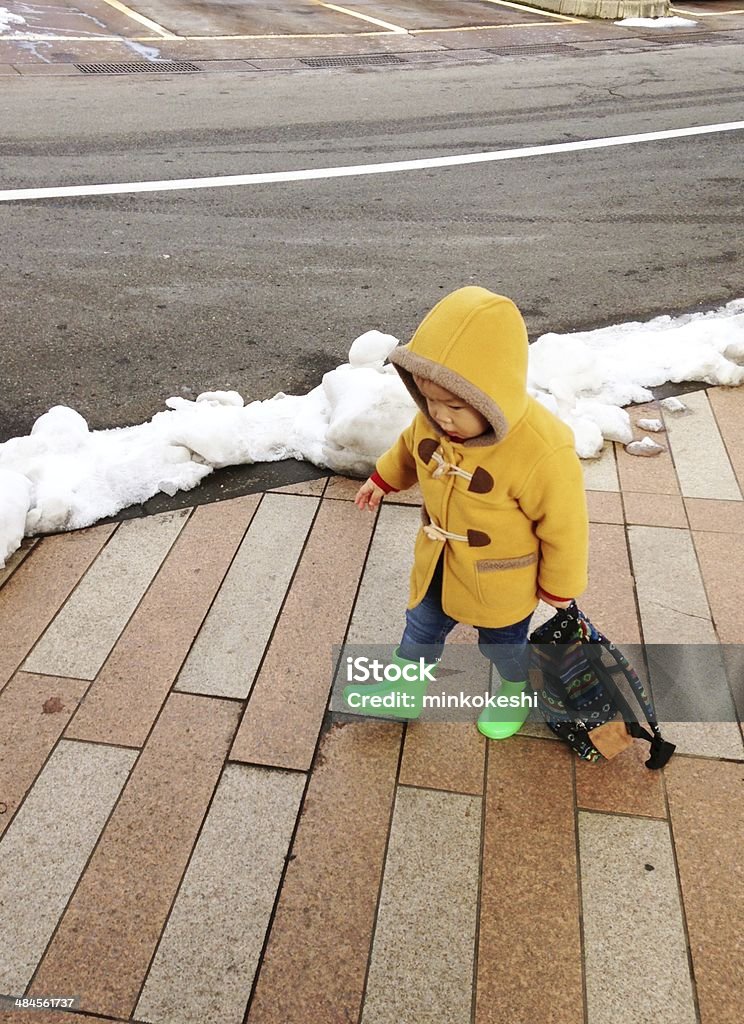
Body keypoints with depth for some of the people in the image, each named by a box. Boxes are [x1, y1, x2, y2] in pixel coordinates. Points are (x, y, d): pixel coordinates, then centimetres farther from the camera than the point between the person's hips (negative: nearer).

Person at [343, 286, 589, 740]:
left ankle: (516, 691, 58)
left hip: (501, 580, -4)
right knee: (421, 627, 25)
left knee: (502, 643, 24)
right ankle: (405, 691, 53)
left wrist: (558, 587, -9)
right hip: (438, 562, 5)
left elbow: (565, 528, -22)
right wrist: (383, 479, 17)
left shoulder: (544, 453, -38)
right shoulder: (434, 418, -21)